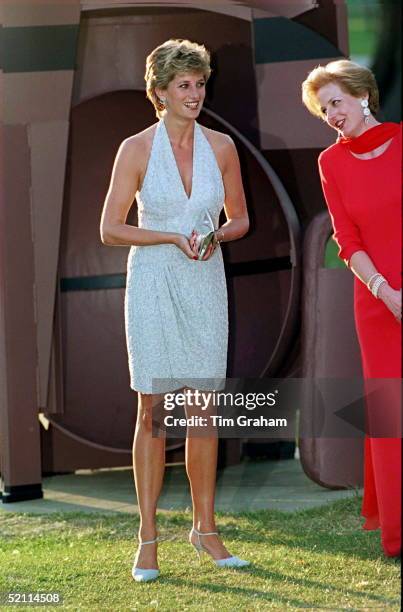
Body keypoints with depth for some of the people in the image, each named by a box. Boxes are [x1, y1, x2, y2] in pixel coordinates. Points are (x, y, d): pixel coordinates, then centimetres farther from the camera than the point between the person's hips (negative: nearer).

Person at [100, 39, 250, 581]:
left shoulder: (221, 147, 3)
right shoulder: (136, 149, -6)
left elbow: (240, 218, 13)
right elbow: (110, 230, -4)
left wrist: (218, 236, -8)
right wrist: (172, 238, -15)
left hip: (205, 284, 3)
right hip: (153, 285, -3)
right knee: (153, 412, -2)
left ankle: (205, 527, 16)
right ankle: (147, 539, 3)